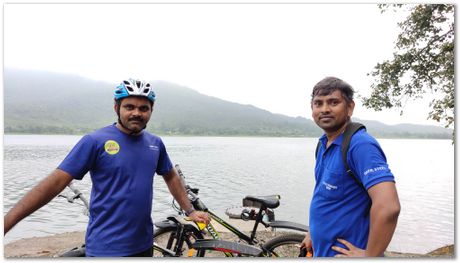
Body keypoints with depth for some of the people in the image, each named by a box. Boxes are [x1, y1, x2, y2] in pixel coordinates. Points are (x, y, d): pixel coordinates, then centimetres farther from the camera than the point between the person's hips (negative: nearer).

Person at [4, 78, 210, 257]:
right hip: (107, 248, -5)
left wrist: (190, 210, 10)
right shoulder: (95, 141, -13)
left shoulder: (155, 143, 3)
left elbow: (171, 177, 15)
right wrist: (6, 223, -18)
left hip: (144, 244, 5)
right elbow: (55, 182, -14)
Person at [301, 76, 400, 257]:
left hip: (346, 253, -8)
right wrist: (314, 233, 13)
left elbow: (388, 207, -33)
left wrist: (368, 255, -24)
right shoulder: (324, 144, 3)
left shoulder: (360, 145, -24)